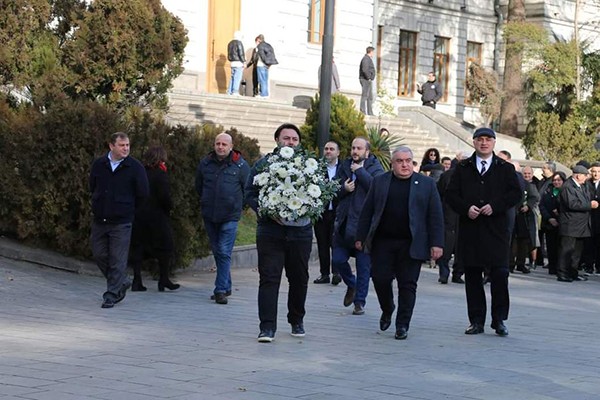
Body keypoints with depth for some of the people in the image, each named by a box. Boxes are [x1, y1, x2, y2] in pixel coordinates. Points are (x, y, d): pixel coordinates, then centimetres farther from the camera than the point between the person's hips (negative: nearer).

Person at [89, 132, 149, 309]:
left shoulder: (135, 167, -5)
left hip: (121, 221, -4)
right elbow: (92, 187, 18)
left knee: (117, 260, -4)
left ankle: (112, 294, 2)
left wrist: (128, 208, 8)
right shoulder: (99, 164, 4)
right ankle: (122, 282, 28)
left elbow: (143, 194, 0)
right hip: (99, 220, 4)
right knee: (99, 254, 9)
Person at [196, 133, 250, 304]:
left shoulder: (240, 165, -5)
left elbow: (248, 189, 3)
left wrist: (236, 204, 6)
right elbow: (199, 186, 20)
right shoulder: (205, 163, 5)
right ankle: (226, 286, 23)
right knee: (217, 252, 12)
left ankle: (221, 290, -10)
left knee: (224, 253, -10)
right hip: (209, 216, 4)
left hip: (230, 216, -4)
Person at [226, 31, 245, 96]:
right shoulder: (239, 43, -9)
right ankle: (235, 91, -13)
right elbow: (241, 53, -13)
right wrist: (244, 61, -5)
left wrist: (231, 60, 17)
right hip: (239, 63, -8)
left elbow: (229, 54, 16)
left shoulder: (230, 43, 16)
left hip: (232, 63, 8)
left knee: (233, 78, 11)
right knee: (237, 78, -8)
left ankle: (229, 91, 10)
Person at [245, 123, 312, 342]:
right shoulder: (263, 164, 3)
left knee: (299, 279, 12)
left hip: (300, 232, 2)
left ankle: (297, 321, 28)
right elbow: (251, 194, 0)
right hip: (271, 231, -2)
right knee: (269, 278, -7)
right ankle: (267, 327, -7)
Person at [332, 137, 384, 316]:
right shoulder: (344, 167, 10)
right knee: (337, 260, 4)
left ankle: (359, 301, 13)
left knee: (364, 265, 2)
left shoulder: (375, 168, -3)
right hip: (344, 222, 4)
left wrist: (360, 171, -15)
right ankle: (351, 285, 32)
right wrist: (343, 189, -10)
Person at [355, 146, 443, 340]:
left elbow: (435, 216, 2)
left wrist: (436, 244, -6)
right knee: (380, 278, -1)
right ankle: (387, 311, 27)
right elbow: (367, 211, 9)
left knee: (407, 284, 0)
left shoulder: (426, 184, 5)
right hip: (382, 241, 1)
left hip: (411, 244, -1)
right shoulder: (379, 182, 8)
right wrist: (361, 237, 4)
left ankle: (402, 325, 8)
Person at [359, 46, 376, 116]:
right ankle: (362, 111, -14)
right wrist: (369, 77, -18)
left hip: (368, 81, 11)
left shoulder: (368, 59, 19)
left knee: (370, 97, 11)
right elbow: (364, 70, -27)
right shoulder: (366, 59, -14)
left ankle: (370, 112, 12)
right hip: (366, 79, -11)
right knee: (365, 95, -12)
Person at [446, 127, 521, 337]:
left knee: (500, 274, -7)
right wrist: (466, 208, -10)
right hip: (470, 229, 2)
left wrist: (494, 206, -13)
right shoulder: (463, 168, 11)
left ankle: (499, 320, 4)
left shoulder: (505, 168, 7)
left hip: (497, 229, -2)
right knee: (472, 276, 5)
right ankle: (476, 321, 12)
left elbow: (516, 193, 0)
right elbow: (450, 194, 7)